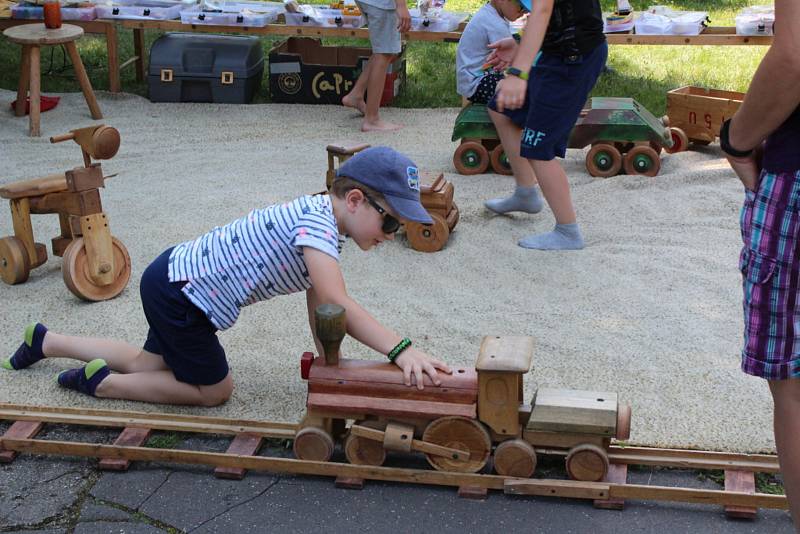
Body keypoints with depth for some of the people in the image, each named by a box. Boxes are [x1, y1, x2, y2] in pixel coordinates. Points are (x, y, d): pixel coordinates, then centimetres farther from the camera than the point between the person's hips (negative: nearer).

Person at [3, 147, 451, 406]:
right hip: (175, 290, -10)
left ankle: (47, 342, 39)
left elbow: (318, 302, 7)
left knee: (150, 366, 25)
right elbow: (336, 303, -40)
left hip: (177, 274, 10)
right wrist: (401, 349, -46)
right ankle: (101, 381, 9)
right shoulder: (316, 222, -28)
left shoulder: (325, 222, 3)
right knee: (214, 390, 3)